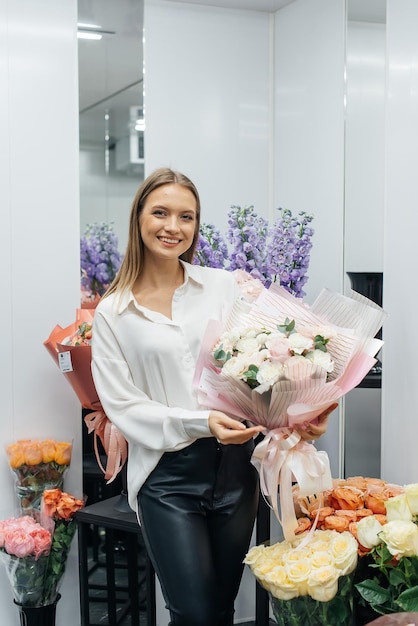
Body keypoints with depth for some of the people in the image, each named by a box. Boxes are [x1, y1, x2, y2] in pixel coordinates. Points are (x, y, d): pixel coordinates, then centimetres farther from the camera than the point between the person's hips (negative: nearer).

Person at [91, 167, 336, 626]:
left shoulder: (223, 286, 6)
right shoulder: (112, 312, 1)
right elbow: (121, 404, -4)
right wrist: (200, 422, -16)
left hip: (235, 464, 3)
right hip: (168, 474, -2)